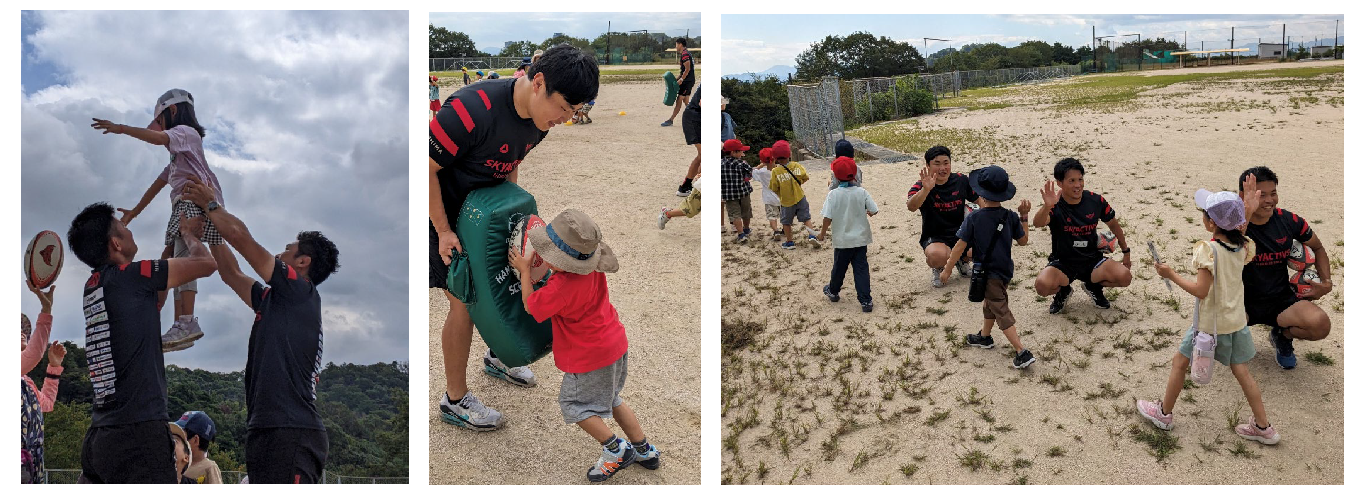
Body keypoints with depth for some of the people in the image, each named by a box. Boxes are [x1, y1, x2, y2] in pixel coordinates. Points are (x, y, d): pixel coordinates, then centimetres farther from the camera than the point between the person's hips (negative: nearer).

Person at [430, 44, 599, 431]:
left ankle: (497, 357, 43)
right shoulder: (474, 109, -36)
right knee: (465, 303, -4)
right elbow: (428, 168, -28)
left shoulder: (540, 120, -9)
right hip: (443, 213, -7)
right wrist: (444, 232, -23)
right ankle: (455, 400, 12)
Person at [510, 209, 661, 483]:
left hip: (591, 356, -9)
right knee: (609, 399, 25)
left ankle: (615, 450, 11)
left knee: (573, 403, 12)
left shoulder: (560, 288, -33)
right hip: (615, 342, 9)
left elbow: (530, 306, -14)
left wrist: (524, 270, -4)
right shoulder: (592, 269, -6)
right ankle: (644, 450, 30)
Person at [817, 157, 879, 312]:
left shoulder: (833, 194, -15)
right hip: (860, 238, 1)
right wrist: (869, 212, 14)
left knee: (839, 267, 19)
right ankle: (865, 301, 1)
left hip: (842, 240, -1)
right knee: (861, 269, 5)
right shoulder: (862, 192, -10)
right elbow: (874, 210, -10)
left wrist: (823, 232, -1)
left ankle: (833, 291, 40)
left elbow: (827, 217, -17)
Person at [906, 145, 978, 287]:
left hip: (961, 233, 5)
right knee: (937, 256, -38)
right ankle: (938, 270, 4)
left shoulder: (961, 181, 1)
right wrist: (926, 189, -50)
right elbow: (911, 207, -33)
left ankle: (963, 261, 15)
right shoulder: (921, 187, -12)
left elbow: (978, 200, 15)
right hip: (934, 238, -4)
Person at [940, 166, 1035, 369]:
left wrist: (947, 269, -6)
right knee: (990, 302, 28)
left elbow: (960, 246, -16)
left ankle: (1023, 353, -11)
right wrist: (1023, 217, 11)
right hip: (1005, 269, 6)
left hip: (988, 272, -6)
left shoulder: (973, 218, -18)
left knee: (1001, 312, -4)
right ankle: (984, 337, 47)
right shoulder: (1010, 217, -6)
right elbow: (1023, 241, 5)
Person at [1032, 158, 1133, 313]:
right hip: (1062, 263, -3)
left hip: (1092, 260, 3)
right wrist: (1048, 206, -60)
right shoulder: (1055, 206, -16)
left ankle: (1094, 286, 13)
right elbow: (1038, 223, -39)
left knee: (1125, 277, -22)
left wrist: (1126, 252, 19)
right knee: (1043, 285, -33)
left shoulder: (1095, 201, -5)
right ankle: (1063, 291, 7)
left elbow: (1113, 224, 13)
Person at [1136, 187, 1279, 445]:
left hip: (1211, 324, -6)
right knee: (1241, 371, 15)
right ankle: (1263, 427, 19)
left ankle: (1163, 413, 26)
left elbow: (1201, 290, -27)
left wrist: (1171, 275, -17)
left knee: (1179, 361, 12)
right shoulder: (1241, 246, -4)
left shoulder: (1208, 250, -25)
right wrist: (1247, 213, 16)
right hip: (1236, 320, 7)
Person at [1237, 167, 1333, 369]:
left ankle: (1283, 336, 11)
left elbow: (1318, 248, 17)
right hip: (1243, 301, -2)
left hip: (1280, 300, 3)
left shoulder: (1289, 221, -4)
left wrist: (1326, 282, 2)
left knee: (1321, 325, -27)